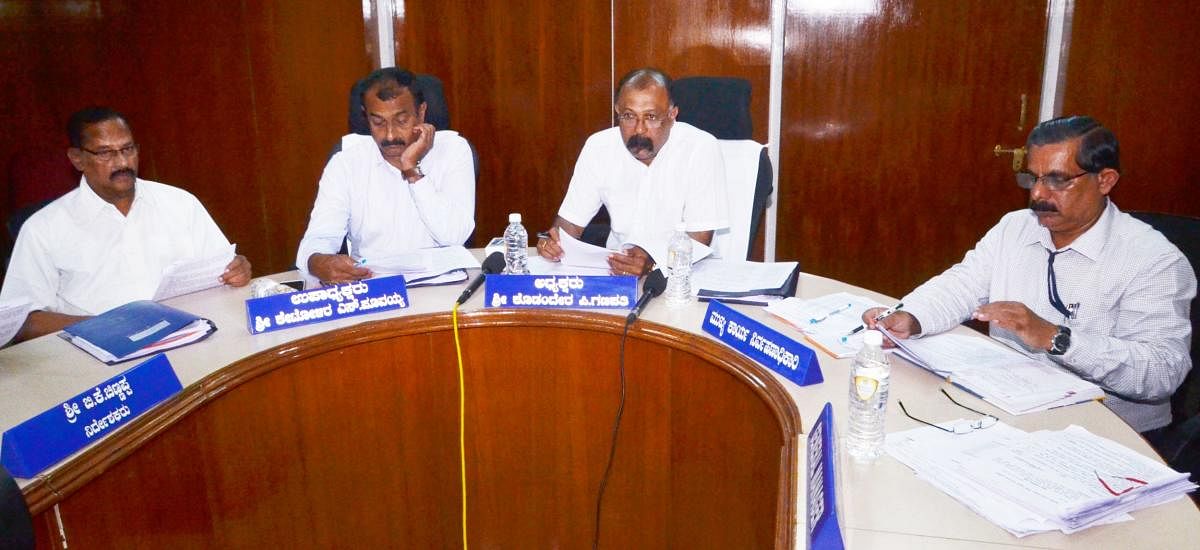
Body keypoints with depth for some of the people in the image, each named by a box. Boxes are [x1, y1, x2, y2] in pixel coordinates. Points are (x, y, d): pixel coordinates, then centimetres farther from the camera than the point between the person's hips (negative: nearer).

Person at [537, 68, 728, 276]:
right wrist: (553, 241, -19)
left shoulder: (701, 149, -13)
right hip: (617, 269, 2)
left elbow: (699, 241, -16)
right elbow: (571, 221, 4)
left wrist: (654, 262, -34)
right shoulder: (598, 146, -1)